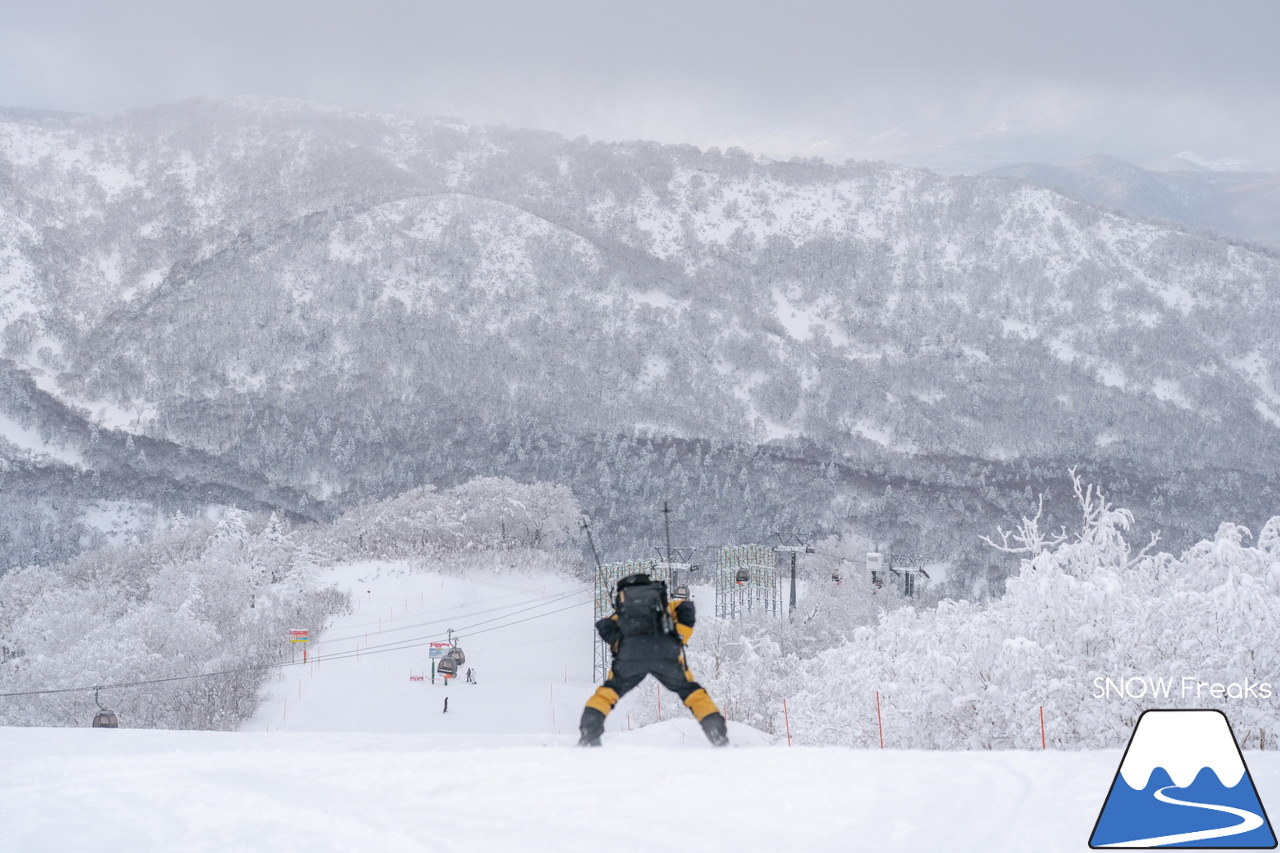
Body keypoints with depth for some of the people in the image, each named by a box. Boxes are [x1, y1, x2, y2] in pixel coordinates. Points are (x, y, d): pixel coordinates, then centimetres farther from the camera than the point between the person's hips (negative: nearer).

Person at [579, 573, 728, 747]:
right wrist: (679, 641, 12)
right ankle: (719, 738, 6)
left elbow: (604, 626, 15)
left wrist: (619, 645, 12)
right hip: (667, 652, 0)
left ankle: (589, 736, 4)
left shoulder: (620, 615, 37)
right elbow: (686, 608, 13)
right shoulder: (667, 607, 36)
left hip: (630, 653, 0)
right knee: (692, 693, 16)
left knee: (608, 692, 20)